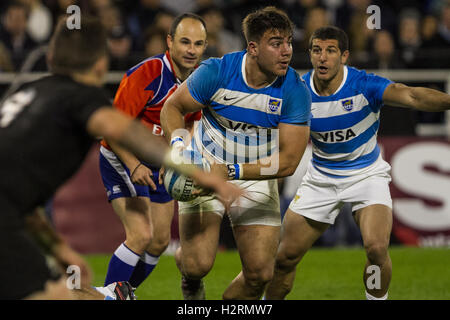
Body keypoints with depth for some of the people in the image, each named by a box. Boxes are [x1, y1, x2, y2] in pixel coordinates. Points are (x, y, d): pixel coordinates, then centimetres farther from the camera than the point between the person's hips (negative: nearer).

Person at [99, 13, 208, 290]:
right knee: (141, 236, -19)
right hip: (122, 162, -7)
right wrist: (134, 166, -33)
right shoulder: (147, 73, -25)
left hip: (159, 167, 7)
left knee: (160, 242, 8)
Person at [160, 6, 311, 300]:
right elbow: (172, 107, -2)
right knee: (198, 264, -17)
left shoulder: (295, 91, -17)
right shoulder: (216, 72, -18)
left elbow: (287, 161, -19)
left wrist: (233, 172, -30)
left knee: (260, 273, -9)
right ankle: (191, 282, 22)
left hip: (256, 178, 2)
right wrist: (178, 143, -23)